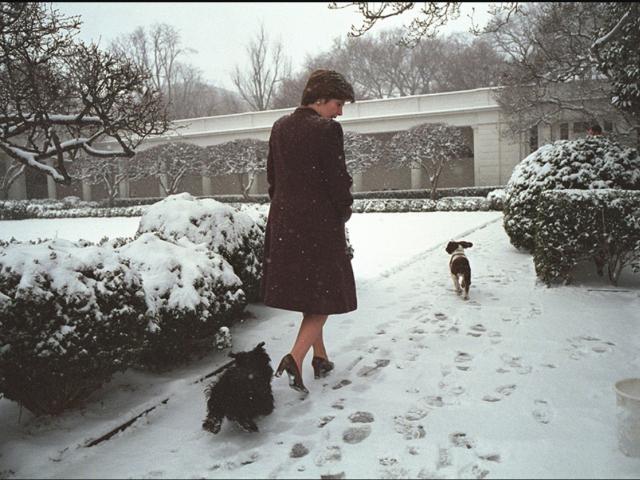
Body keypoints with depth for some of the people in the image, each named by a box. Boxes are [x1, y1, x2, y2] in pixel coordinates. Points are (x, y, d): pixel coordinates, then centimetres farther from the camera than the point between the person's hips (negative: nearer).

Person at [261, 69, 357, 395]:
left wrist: (283, 209, 17)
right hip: (320, 222, -7)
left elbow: (272, 175, 11)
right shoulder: (327, 129, -14)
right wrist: (344, 212, 3)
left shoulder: (280, 127, 8)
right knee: (324, 294, 5)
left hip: (284, 221, 7)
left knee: (306, 292, 18)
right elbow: (338, 178, -13)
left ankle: (320, 359, 28)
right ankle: (296, 358, -12)